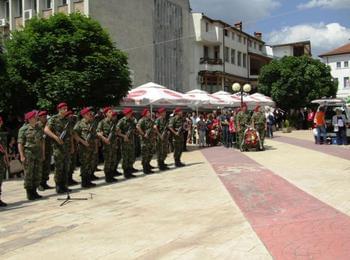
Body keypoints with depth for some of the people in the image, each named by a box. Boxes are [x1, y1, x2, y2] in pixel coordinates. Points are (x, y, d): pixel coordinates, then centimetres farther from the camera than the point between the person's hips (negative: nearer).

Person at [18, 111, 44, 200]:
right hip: (28, 154, -6)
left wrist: (43, 154, 13)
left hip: (38, 154, 6)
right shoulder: (23, 129, -6)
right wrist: (22, 156, -14)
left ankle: (34, 191, 20)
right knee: (28, 174, -2)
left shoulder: (39, 128, 11)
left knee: (38, 174, 7)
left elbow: (42, 142, 16)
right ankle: (29, 193, 7)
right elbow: (20, 143, -8)